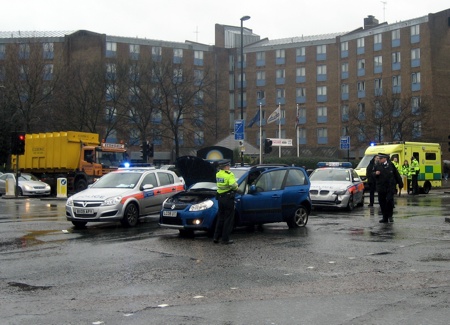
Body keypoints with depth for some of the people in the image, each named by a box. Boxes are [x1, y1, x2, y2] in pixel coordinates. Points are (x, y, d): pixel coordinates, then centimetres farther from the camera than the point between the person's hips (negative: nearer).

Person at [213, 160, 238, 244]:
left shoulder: (218, 174, 8)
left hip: (220, 197, 7)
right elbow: (233, 185, -27)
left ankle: (216, 237, 17)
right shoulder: (229, 174, -15)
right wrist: (236, 187, -6)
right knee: (228, 219, 2)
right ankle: (225, 239, 4)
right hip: (228, 197, -7)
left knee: (220, 218, 17)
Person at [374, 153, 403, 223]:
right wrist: (375, 173, -12)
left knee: (389, 200, -14)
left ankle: (390, 215, 6)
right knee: (382, 203, 4)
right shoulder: (377, 166, 8)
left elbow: (397, 175, 9)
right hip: (381, 188, 3)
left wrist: (400, 183, 11)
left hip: (390, 188, -3)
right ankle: (385, 218, 15)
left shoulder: (391, 165, 3)